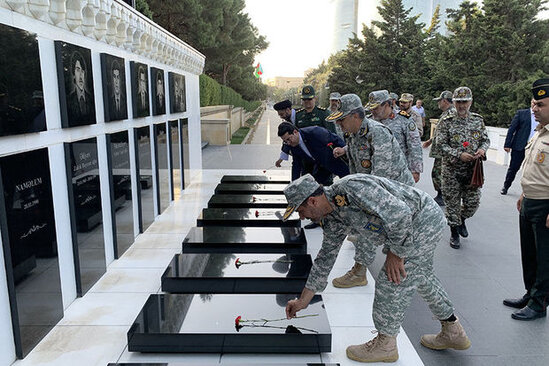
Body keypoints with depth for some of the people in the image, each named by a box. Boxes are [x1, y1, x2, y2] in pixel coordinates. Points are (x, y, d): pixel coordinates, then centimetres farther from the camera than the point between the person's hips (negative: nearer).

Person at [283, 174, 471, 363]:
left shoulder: (351, 188, -30)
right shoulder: (332, 217, 0)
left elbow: (400, 212, -32)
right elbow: (326, 256, 8)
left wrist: (396, 253, -19)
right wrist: (303, 301, 11)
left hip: (426, 218, -9)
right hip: (420, 224, 10)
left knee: (391, 280, -6)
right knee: (422, 278, 23)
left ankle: (385, 344, 12)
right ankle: (453, 333, 41)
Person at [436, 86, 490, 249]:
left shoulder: (478, 120, 6)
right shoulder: (446, 122, -6)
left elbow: (486, 139, 13)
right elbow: (441, 145, -10)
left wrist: (482, 149, -9)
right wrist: (459, 155, -20)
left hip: (473, 169, 3)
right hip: (452, 170, -3)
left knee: (473, 202, 8)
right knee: (452, 202, 4)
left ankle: (462, 219, 39)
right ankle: (454, 232, 21)